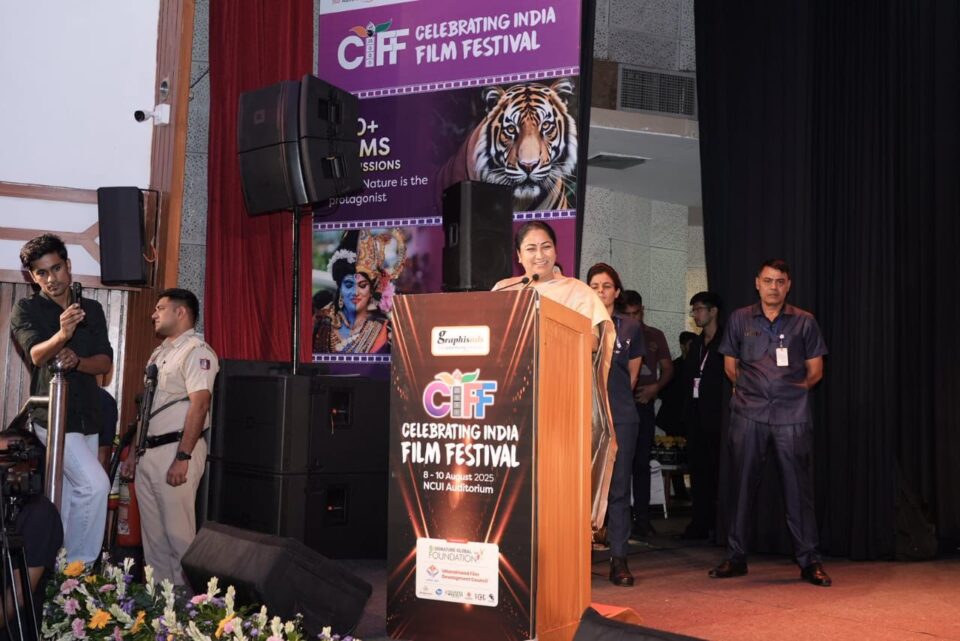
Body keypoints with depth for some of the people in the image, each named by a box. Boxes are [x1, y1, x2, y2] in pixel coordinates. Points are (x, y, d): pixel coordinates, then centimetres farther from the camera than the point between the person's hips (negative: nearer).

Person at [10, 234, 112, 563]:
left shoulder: (92, 310, 11)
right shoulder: (25, 309, -2)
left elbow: (105, 362, 3)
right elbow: (36, 354, -19)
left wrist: (77, 361, -19)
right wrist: (62, 335, -41)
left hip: (87, 416, 5)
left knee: (69, 500, 8)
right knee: (95, 484, -19)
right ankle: (79, 566, -8)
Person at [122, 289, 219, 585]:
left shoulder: (196, 352, -9)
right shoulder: (159, 353, 20)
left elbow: (199, 405, -18)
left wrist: (183, 458, -24)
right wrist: (134, 451, 19)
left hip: (176, 450, -9)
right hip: (148, 452, 9)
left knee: (178, 533, -6)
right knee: (152, 534, 11)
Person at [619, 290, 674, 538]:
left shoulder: (655, 336, 12)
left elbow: (668, 369, 13)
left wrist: (656, 386, -6)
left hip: (644, 404, 2)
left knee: (642, 462, 4)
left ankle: (642, 518, 8)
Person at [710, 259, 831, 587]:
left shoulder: (805, 322, 8)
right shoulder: (739, 319, 11)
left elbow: (815, 371, 11)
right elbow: (730, 366, 16)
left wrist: (791, 390, 3)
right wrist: (750, 388, 7)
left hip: (792, 415, -1)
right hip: (748, 414, 1)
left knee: (798, 486, -2)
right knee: (742, 484, 3)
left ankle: (809, 561, 5)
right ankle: (736, 557, 12)